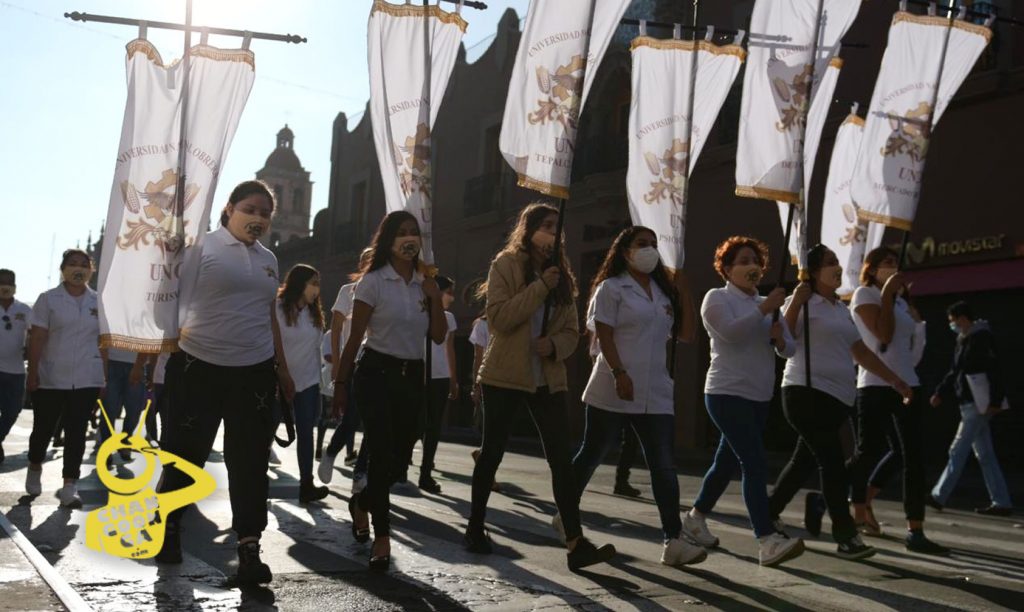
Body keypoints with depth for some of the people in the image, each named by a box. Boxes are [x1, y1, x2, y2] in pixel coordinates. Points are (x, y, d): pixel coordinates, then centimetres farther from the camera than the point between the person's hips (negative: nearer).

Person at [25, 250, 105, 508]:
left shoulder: (99, 302, 6)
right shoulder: (48, 299, -1)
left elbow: (102, 341, 10)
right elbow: (37, 338, -4)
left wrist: (104, 374, 7)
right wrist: (32, 372, -7)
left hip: (86, 379, 1)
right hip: (51, 378, -1)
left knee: (76, 431, -1)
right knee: (43, 427, 8)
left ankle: (69, 485, 0)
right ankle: (34, 468, 36)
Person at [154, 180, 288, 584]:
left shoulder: (268, 259, 14)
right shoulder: (203, 246, -3)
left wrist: (282, 368, 22)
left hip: (254, 371, 5)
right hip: (199, 367, -4)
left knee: (250, 460, 2)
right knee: (186, 452, 6)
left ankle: (249, 548, 5)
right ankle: (169, 525, 29)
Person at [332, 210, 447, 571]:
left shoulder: (425, 284, 8)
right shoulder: (373, 281, -7)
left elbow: (438, 336, 5)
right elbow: (354, 338, -5)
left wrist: (435, 297, -7)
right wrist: (340, 383, -5)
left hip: (412, 377, 5)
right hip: (377, 372, -5)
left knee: (400, 458, 9)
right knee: (382, 455, -10)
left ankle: (361, 503, 37)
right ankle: (382, 537, 0)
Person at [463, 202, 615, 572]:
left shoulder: (560, 272, 10)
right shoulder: (506, 264, -4)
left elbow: (572, 330, 10)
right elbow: (498, 318, -17)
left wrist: (555, 344, -13)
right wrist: (541, 287, -20)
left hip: (549, 380, 4)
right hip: (505, 376, -4)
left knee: (561, 459, -5)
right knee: (492, 454, 7)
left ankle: (576, 544, -10)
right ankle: (475, 528, 24)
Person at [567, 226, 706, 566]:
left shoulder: (664, 292, 17)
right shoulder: (612, 288, 0)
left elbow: (686, 335, 13)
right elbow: (604, 336, -8)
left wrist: (683, 290, 7)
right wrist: (619, 374, -20)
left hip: (656, 394, 5)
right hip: (614, 391, -5)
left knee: (664, 467, -3)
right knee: (591, 455, 6)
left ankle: (673, 541, -4)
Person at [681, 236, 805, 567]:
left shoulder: (765, 303, 17)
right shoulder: (717, 298, -2)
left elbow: (789, 349, 13)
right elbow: (730, 332, -22)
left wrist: (779, 338, -9)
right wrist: (764, 310, -25)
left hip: (759, 397, 8)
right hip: (728, 394, -8)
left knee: (729, 461, 15)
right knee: (755, 463, -19)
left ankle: (695, 517, 33)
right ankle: (767, 540, -24)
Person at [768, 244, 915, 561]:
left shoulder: (842, 310, 20)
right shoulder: (804, 303, -4)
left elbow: (860, 351, 24)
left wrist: (895, 380, 23)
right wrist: (796, 301, -21)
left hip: (837, 397, 8)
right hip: (807, 392, -8)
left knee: (805, 460, 12)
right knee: (832, 462, -11)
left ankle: (768, 515, 25)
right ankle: (845, 535, -6)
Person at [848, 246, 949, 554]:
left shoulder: (900, 301, 20)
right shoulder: (864, 294, 0)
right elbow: (883, 335, -15)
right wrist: (887, 293, -10)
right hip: (876, 385, -7)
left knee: (914, 456, -2)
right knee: (870, 451, -8)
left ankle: (915, 531, -3)